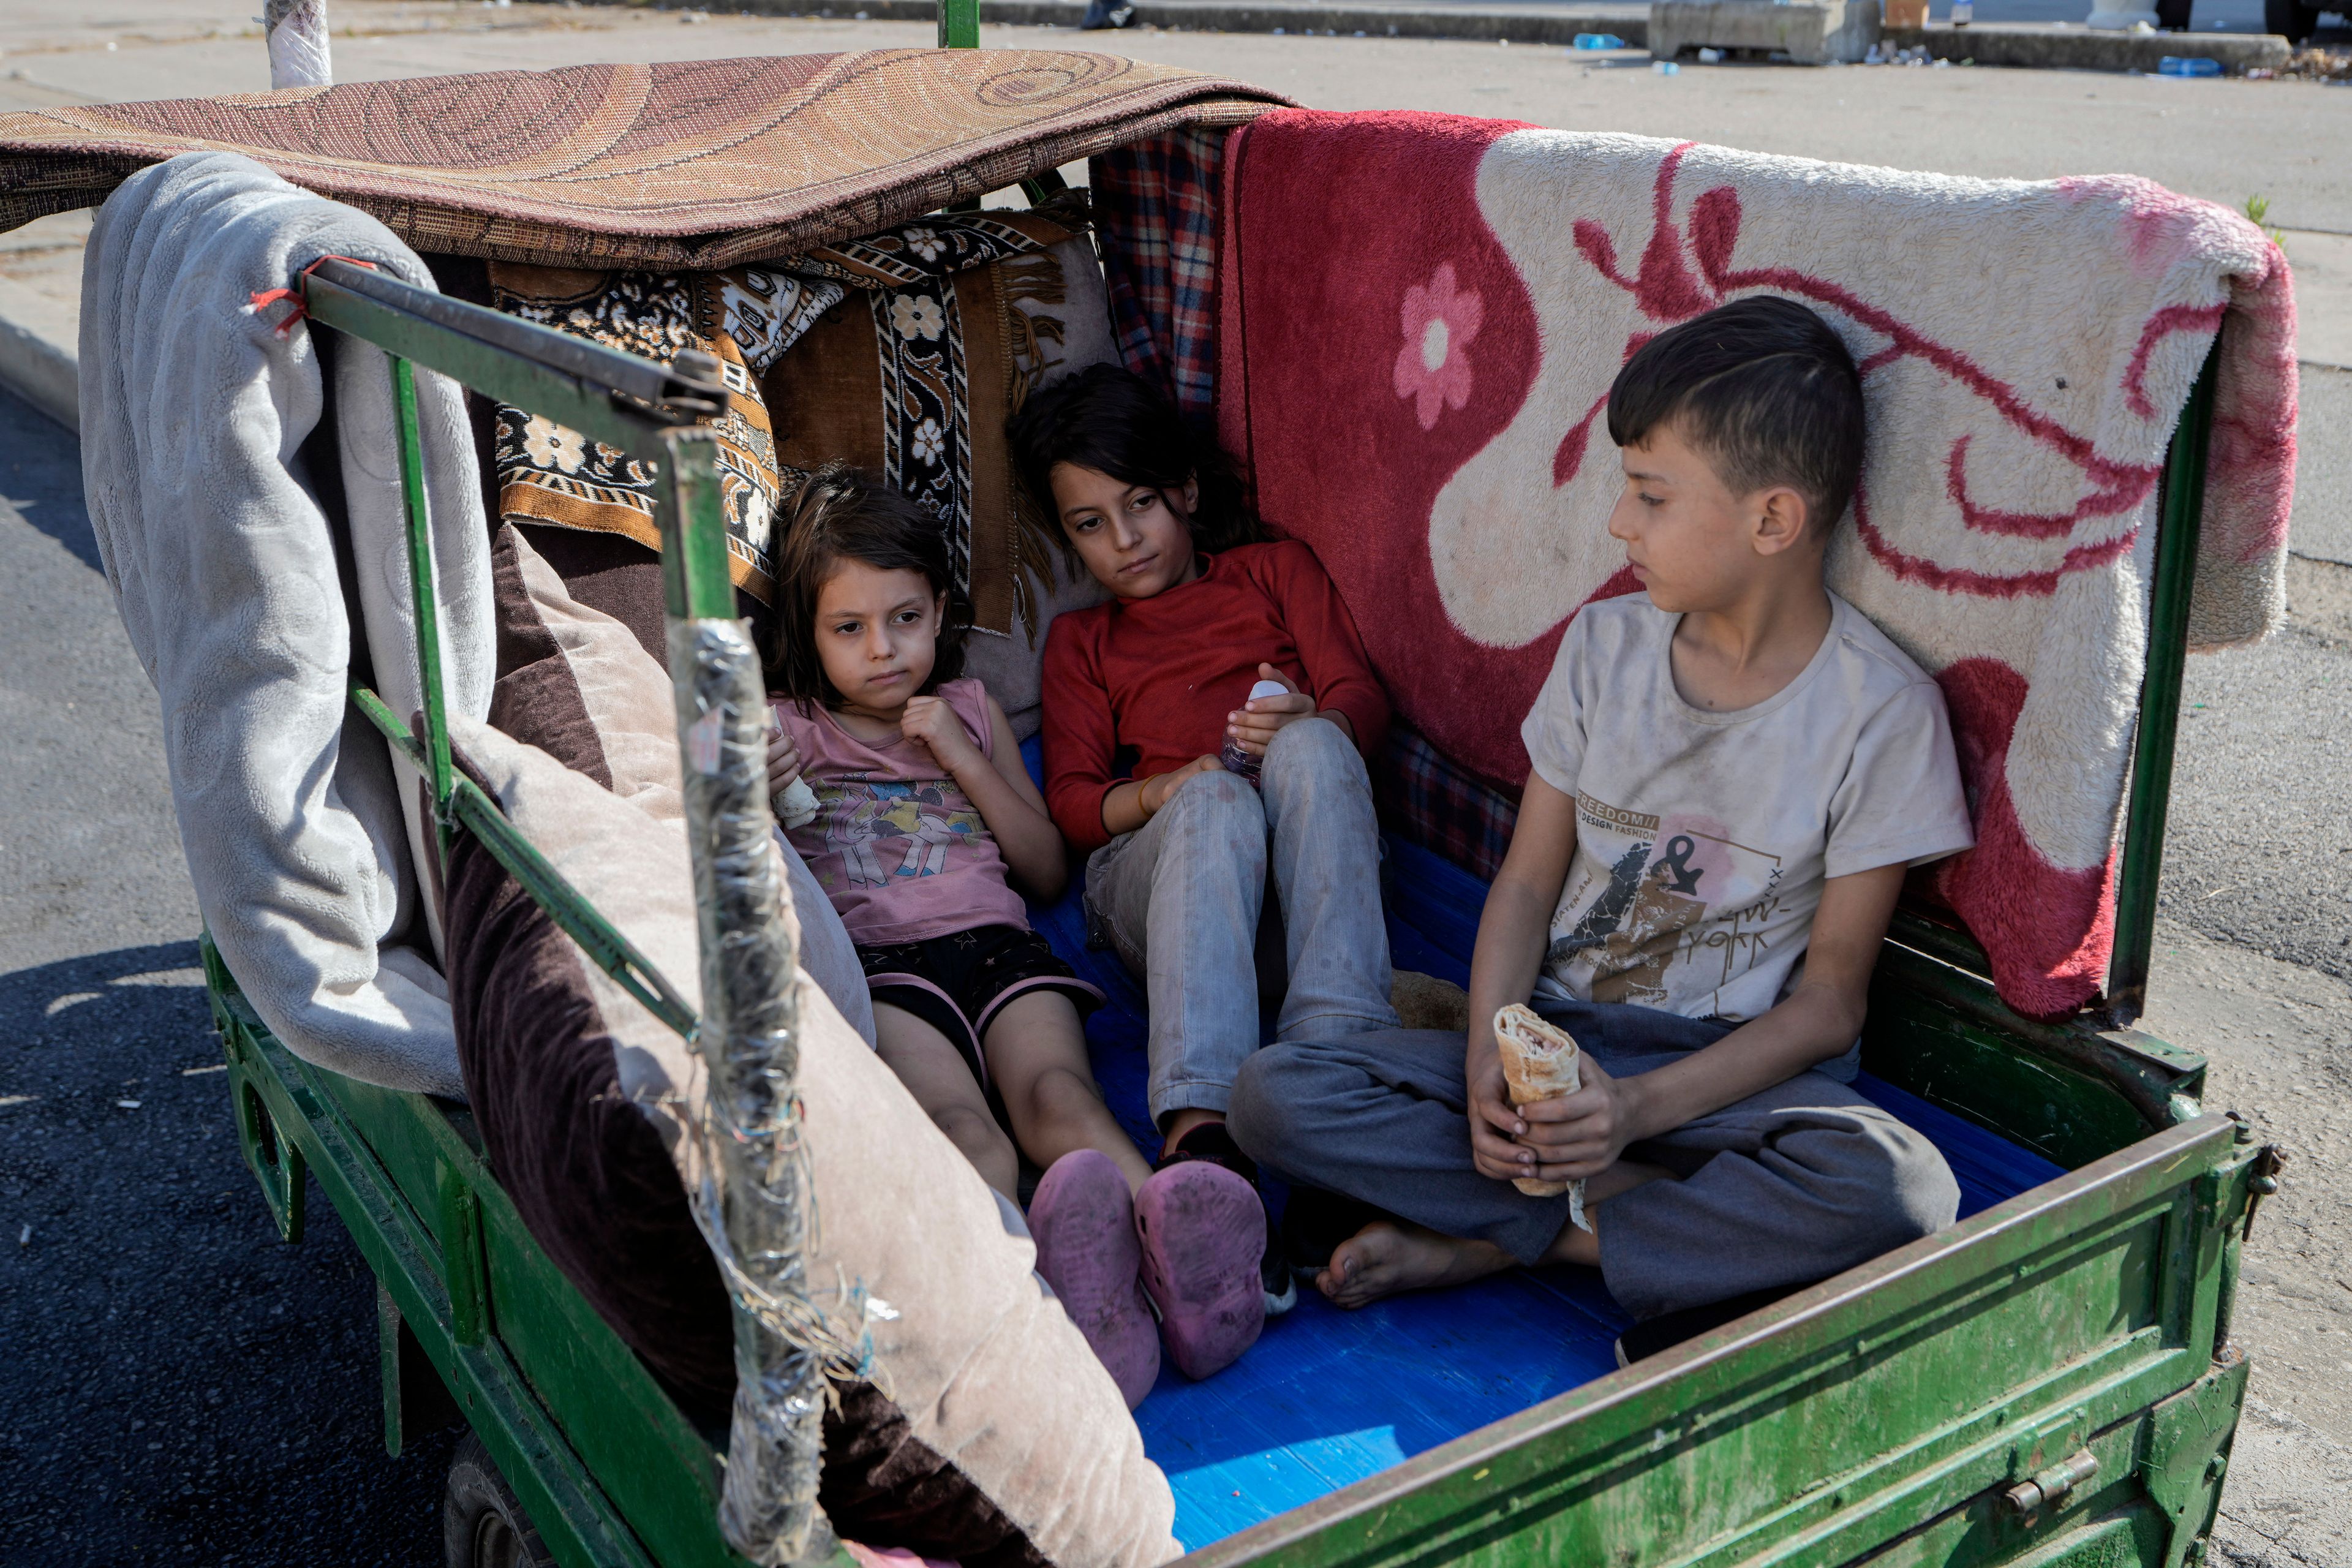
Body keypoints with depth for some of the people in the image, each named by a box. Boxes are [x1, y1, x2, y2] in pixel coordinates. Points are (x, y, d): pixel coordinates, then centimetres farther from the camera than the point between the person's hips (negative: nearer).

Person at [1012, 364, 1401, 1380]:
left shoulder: (1276, 571, 27)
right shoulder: (1080, 643, 30)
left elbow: (1363, 703, 13)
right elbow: (1070, 803, 16)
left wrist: (1309, 724, -12)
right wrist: (1161, 791, -7)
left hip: (1300, 859, 0)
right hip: (1154, 868, 0)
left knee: (1308, 750, -34)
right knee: (1214, 803, -37)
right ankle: (1202, 1142, -62)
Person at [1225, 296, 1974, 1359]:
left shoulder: (1882, 712, -10)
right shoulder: (1605, 645, 3)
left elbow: (1828, 1004, -8)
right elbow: (1528, 881, 5)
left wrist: (1640, 1108, -21)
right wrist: (1488, 1061, -13)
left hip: (1735, 1069, -3)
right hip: (1556, 1036, 3)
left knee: (1899, 1191, -36)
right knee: (1274, 1096, -18)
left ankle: (1481, 1244, -19)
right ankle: (1703, 1223, -16)